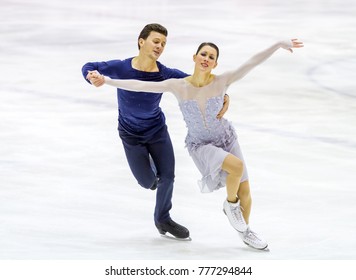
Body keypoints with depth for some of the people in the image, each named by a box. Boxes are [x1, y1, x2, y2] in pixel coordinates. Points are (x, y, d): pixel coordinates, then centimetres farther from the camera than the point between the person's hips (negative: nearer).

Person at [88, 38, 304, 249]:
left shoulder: (221, 82, -16)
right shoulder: (178, 86, -18)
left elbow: (251, 63, -21)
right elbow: (141, 86, -18)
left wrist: (279, 45, -26)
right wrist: (107, 81, -22)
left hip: (227, 139, 3)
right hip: (201, 145, -2)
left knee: (245, 192, 6)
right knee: (236, 165, -31)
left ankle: (246, 232, 34)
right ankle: (231, 204, -3)